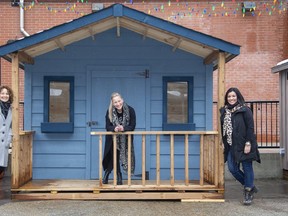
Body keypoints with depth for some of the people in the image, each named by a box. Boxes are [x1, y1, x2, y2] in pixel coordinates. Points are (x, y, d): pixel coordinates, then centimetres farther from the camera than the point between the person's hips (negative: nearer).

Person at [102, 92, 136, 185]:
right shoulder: (109, 112, -14)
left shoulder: (130, 110, -18)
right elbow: (108, 127, -15)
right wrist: (114, 128, -38)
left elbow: (132, 126, -18)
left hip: (126, 138, 0)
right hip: (113, 138, 0)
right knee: (114, 157, -4)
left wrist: (123, 128, -38)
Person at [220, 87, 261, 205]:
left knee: (247, 168, 2)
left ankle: (248, 192, 18)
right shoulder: (224, 111, 10)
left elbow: (250, 128, -10)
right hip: (231, 146, 6)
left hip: (243, 145, -6)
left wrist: (248, 144, -16)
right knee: (232, 168, 5)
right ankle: (250, 186, 26)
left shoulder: (245, 110, -7)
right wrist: (225, 144, 11)